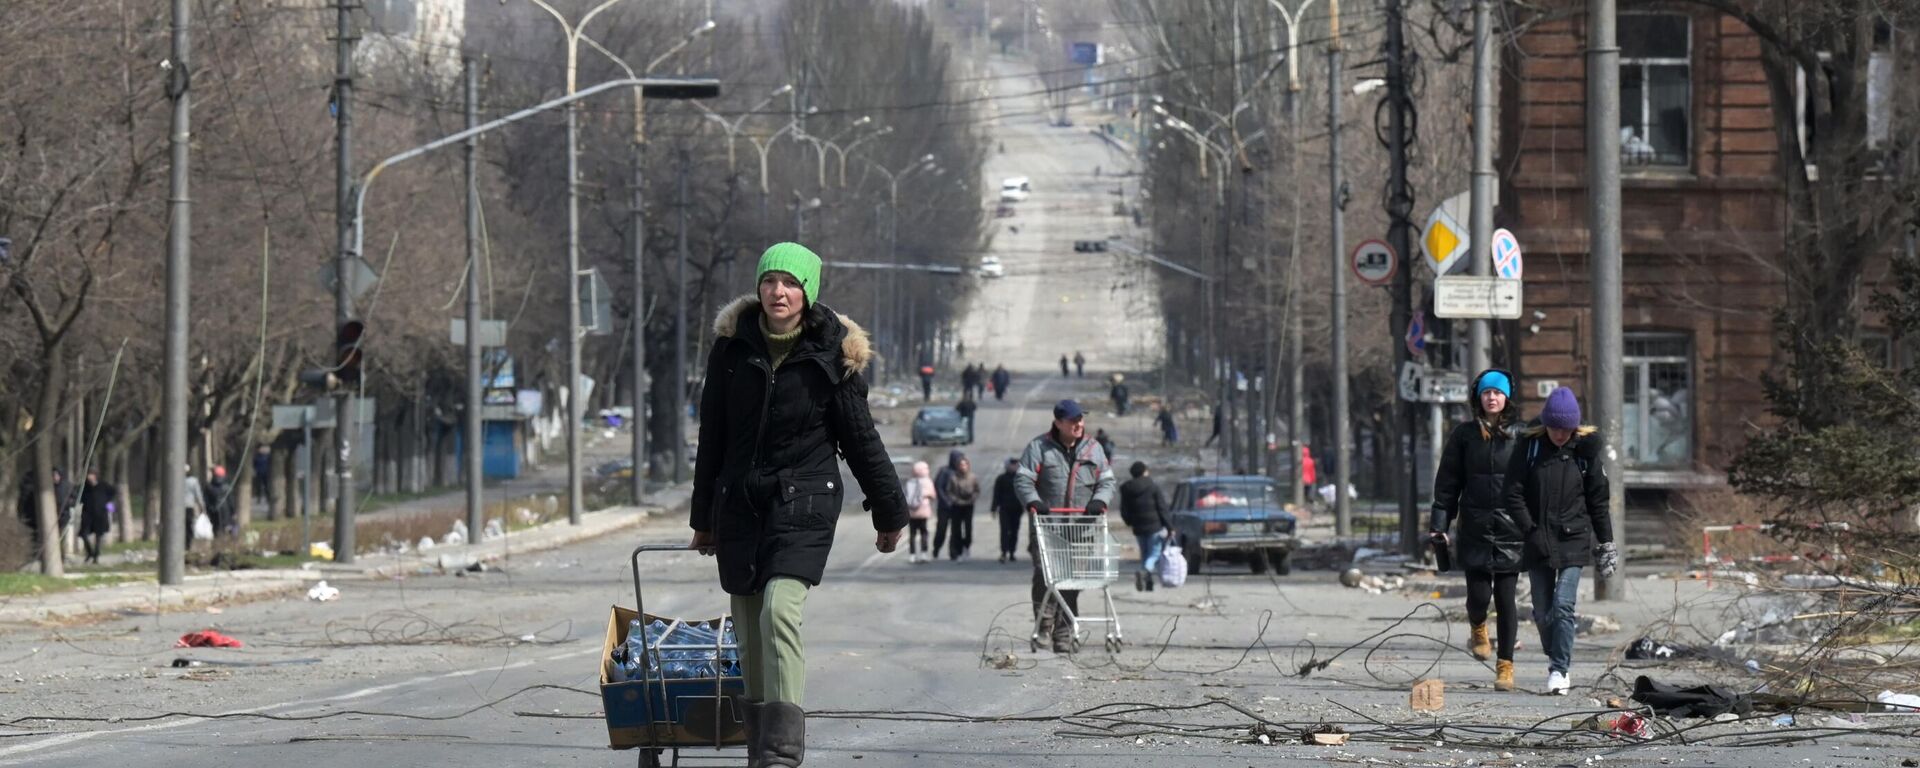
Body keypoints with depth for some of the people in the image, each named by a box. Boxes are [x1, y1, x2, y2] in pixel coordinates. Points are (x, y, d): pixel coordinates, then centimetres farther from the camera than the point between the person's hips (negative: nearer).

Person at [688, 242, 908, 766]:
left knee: (780, 611, -22)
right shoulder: (733, 345, 4)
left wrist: (889, 511, 10)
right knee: (749, 634, 5)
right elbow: (712, 434, 12)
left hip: (804, 502, -4)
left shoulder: (831, 354, -3)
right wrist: (704, 518, 16)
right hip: (740, 505, 4)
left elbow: (860, 437, 5)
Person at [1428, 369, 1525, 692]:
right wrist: (1440, 524, 1)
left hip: (1511, 529, 0)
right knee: (1479, 596, -3)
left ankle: (1505, 666, 7)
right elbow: (1447, 482, 7)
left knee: (1506, 599, -2)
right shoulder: (1464, 435, 5)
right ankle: (1477, 628, 33)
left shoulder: (1520, 435, 3)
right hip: (1475, 529, 0)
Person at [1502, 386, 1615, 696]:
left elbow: (1598, 499, 9)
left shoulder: (1584, 449, 2)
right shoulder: (1528, 447, -1)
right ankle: (1555, 658, 27)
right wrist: (1531, 531, -11)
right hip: (1538, 541, 1)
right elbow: (1512, 494, -2)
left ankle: (1559, 670, -11)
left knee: (1563, 606, -14)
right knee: (1543, 611, 5)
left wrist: (1605, 542, 9)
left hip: (1574, 541, -1)